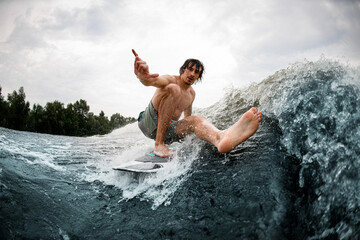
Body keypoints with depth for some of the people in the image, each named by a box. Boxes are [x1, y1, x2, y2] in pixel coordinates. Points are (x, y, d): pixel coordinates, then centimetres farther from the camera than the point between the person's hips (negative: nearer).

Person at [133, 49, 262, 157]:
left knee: (196, 119, -25)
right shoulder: (170, 80, -8)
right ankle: (159, 144, -33)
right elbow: (153, 81, -34)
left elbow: (188, 116, 32)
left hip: (168, 129, 5)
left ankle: (220, 137, -67)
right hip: (149, 122, -5)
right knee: (172, 89, -27)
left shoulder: (191, 93, 15)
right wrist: (143, 76, -57)